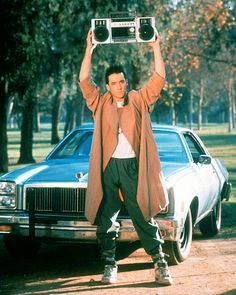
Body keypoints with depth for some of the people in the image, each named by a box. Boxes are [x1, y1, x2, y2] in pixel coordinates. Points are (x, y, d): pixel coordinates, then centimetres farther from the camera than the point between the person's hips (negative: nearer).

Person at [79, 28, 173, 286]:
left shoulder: (139, 100, 10)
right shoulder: (100, 103, 11)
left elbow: (159, 78, 2)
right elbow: (84, 81, 0)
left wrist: (155, 47, -2)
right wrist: (89, 49, -4)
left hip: (133, 166, -1)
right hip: (107, 166, 2)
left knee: (143, 217, -2)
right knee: (105, 219, 3)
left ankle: (160, 264, 2)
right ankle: (109, 265, 12)